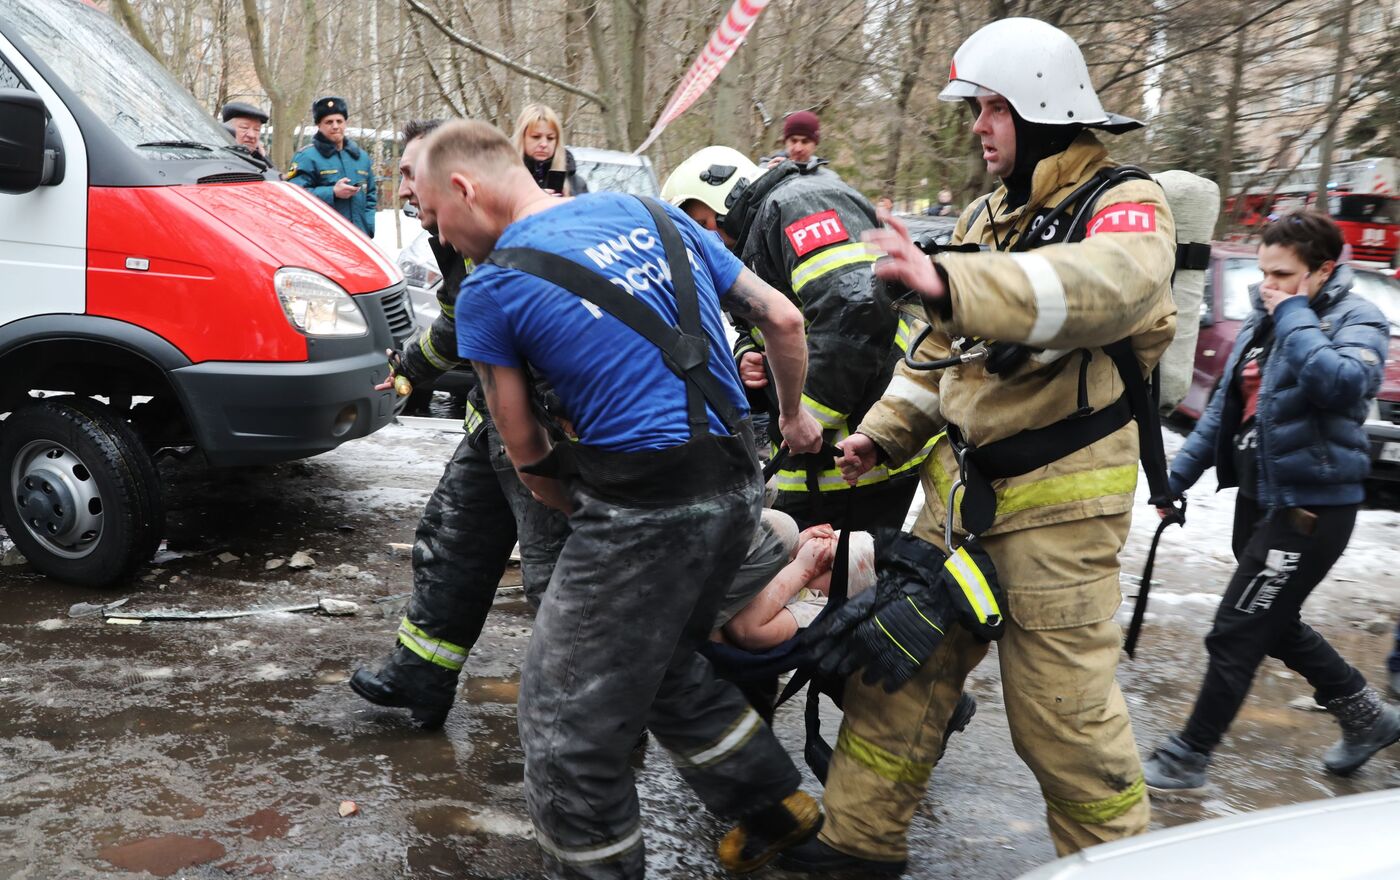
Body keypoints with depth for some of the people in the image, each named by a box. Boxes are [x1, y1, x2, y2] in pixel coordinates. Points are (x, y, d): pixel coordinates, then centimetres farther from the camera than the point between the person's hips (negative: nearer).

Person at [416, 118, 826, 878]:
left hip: (647, 507, -8)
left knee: (566, 726, 6)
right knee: (664, 665, 28)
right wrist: (793, 416, 29)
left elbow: (528, 456, 0)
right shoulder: (650, 212, 12)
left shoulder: (490, 287, -4)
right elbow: (782, 318, 14)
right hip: (737, 484, 8)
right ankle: (773, 805, 40)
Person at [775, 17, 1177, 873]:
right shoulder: (985, 216, 14)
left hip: (1060, 495, -7)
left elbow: (1107, 286, -35)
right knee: (902, 658, 10)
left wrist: (953, 282, -49)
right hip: (964, 482, 7)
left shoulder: (1125, 207, -10)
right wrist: (883, 432, 11)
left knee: (1062, 703, -1)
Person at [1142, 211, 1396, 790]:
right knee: (1273, 625, 19)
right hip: (1259, 498, 9)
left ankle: (1187, 758, 8)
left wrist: (1295, 316, -22)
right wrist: (1179, 475, 14)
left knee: (1236, 634, -4)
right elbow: (1225, 407, 16)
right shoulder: (1264, 319, 10)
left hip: (1311, 505, -8)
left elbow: (1342, 384, -34)